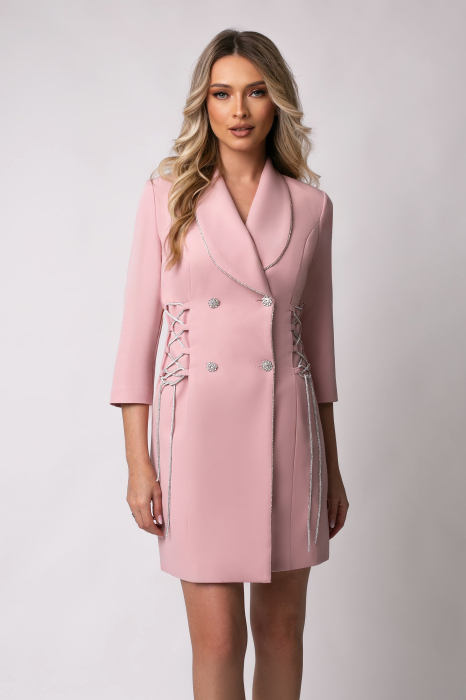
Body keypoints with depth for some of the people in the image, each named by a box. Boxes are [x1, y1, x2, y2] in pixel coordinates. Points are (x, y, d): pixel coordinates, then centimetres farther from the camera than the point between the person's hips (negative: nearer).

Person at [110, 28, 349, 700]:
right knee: (218, 639, 3)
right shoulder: (169, 193, 0)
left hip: (287, 426, 2)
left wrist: (331, 464, 11)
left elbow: (317, 335, 11)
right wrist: (138, 460, -6)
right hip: (200, 424, -2)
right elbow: (140, 326, -1)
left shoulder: (310, 205, 5)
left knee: (282, 627, 14)